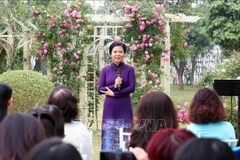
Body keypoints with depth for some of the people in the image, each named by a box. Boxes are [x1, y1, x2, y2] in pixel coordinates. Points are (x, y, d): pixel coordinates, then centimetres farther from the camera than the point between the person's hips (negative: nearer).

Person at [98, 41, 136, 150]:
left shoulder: (129, 69, 2)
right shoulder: (105, 70, 6)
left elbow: (132, 88, -6)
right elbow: (100, 89, 1)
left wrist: (114, 93, -11)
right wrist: (114, 86, -14)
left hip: (124, 107, -1)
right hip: (110, 107, 1)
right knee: (109, 135, 0)